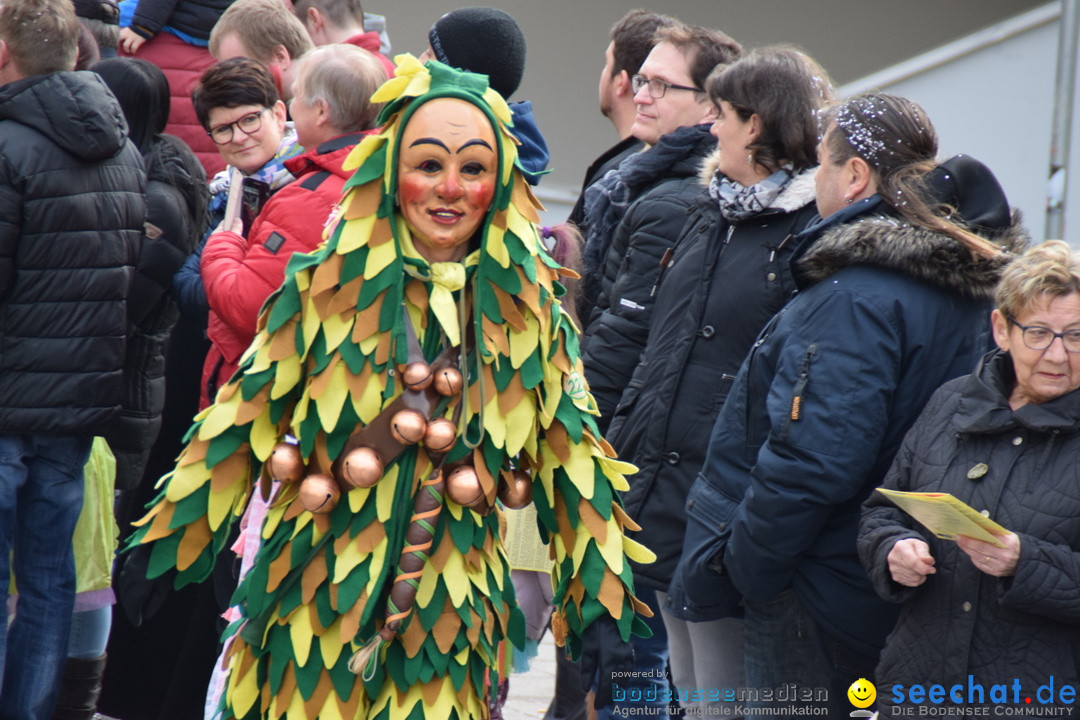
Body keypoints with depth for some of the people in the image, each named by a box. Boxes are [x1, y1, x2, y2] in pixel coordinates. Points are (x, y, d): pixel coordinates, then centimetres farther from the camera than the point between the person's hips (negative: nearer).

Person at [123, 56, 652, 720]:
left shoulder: (529, 311, -1)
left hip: (452, 611, 1)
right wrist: (169, 546, 4)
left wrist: (603, 602, 0)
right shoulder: (328, 290, -5)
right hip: (313, 611, -1)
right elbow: (244, 420, 1)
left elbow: (573, 460, 2)